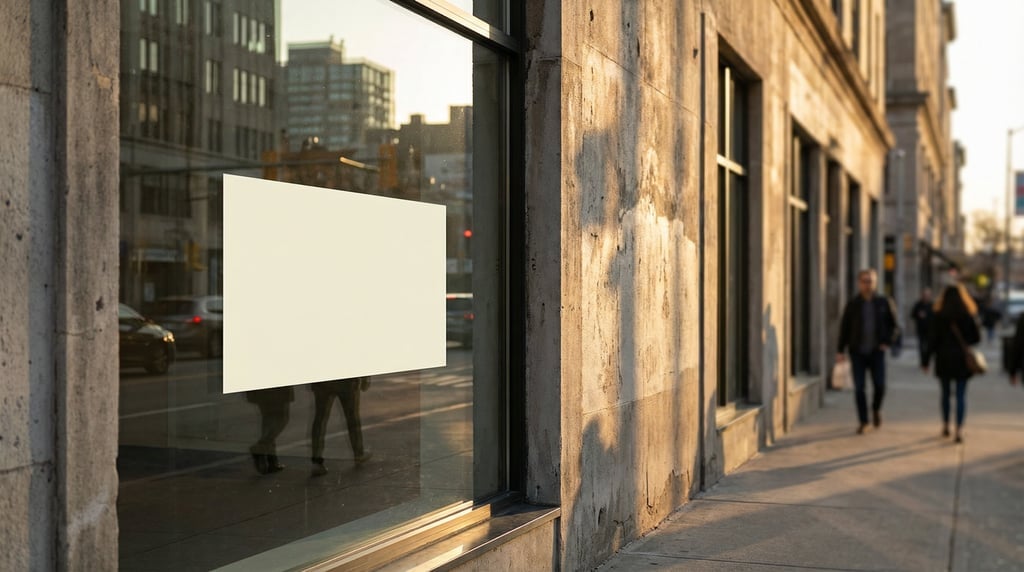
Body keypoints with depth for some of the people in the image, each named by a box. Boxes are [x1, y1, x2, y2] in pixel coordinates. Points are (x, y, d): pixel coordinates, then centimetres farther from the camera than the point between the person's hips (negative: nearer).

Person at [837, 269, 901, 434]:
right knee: (859, 388, -2)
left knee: (880, 386, -6)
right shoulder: (852, 304, 3)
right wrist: (841, 350, 1)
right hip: (857, 352, 0)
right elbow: (844, 328, 5)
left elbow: (894, 326, 9)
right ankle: (863, 421, 10)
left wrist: (887, 342, -5)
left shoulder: (884, 303, 3)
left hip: (876, 352, 0)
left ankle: (876, 409, 26)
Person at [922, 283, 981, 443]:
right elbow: (977, 337, 0)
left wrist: (926, 361, -1)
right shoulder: (969, 315, -3)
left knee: (945, 393, 15)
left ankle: (946, 426, 22)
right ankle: (959, 430, -6)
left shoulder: (939, 316, -5)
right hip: (962, 360, 0)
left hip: (944, 359, 0)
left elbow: (932, 340, -7)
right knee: (961, 395, 1)